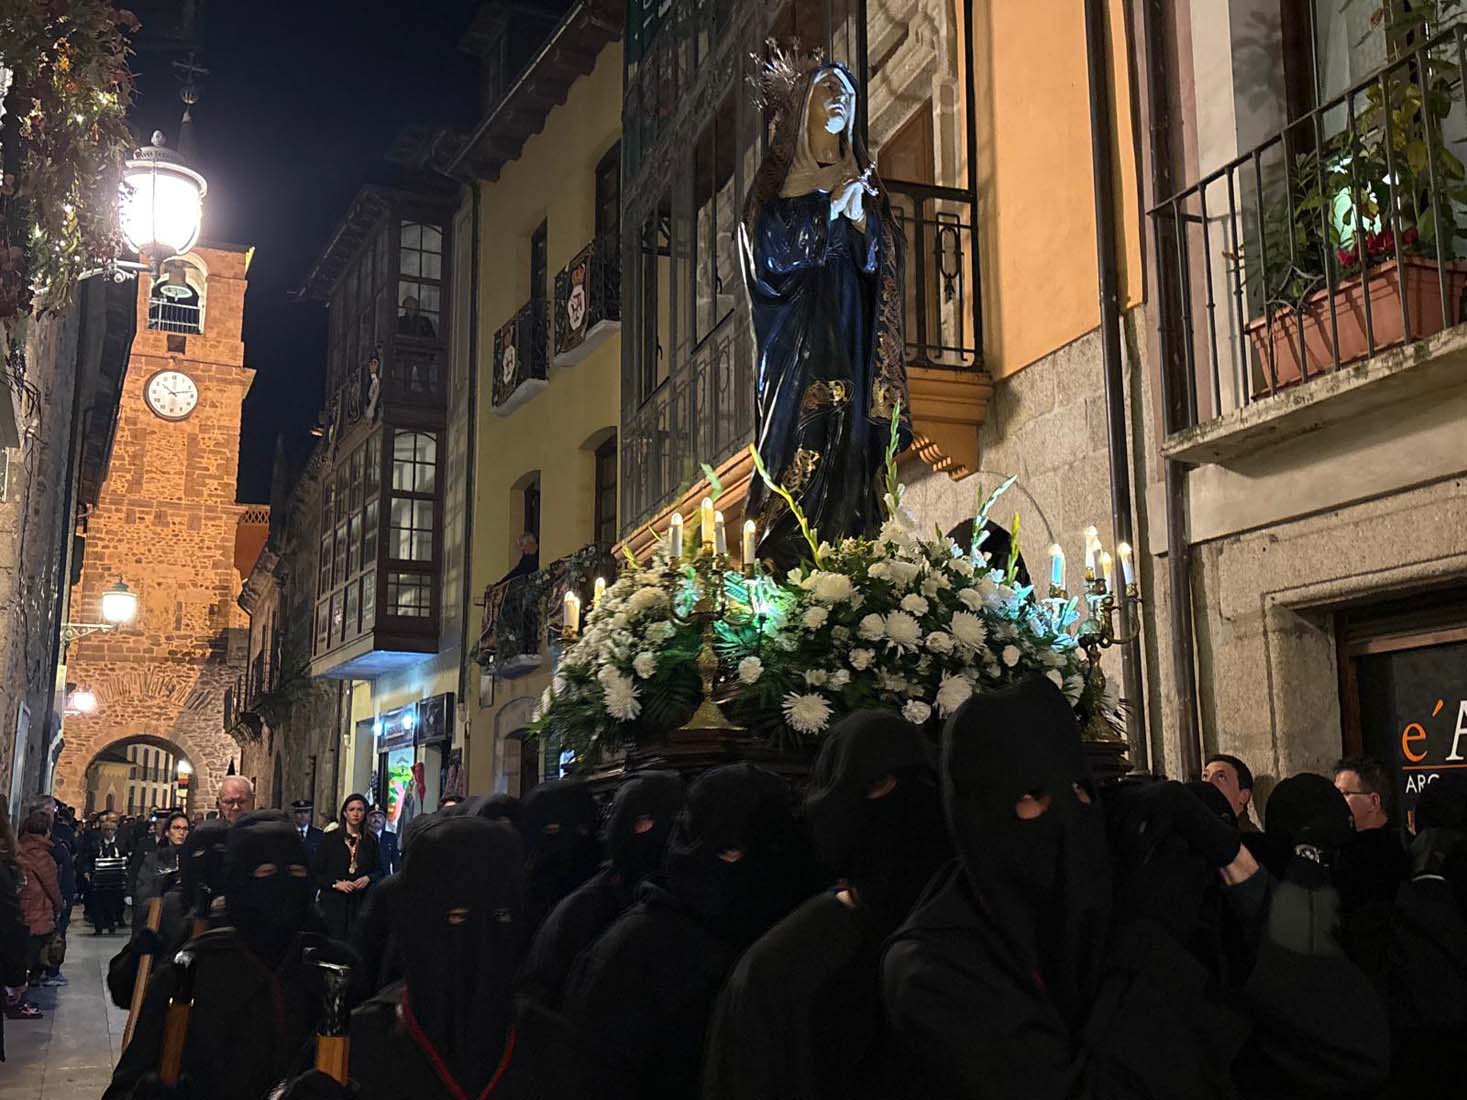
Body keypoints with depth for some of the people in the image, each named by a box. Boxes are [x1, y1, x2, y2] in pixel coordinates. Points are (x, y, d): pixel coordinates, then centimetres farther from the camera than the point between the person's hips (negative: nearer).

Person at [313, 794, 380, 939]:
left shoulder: (370, 840, 9)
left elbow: (379, 871, 14)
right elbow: (315, 872, 2)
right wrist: (336, 884, -11)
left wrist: (368, 878, -7)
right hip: (334, 900, -1)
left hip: (361, 901, 2)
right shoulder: (330, 838, 3)